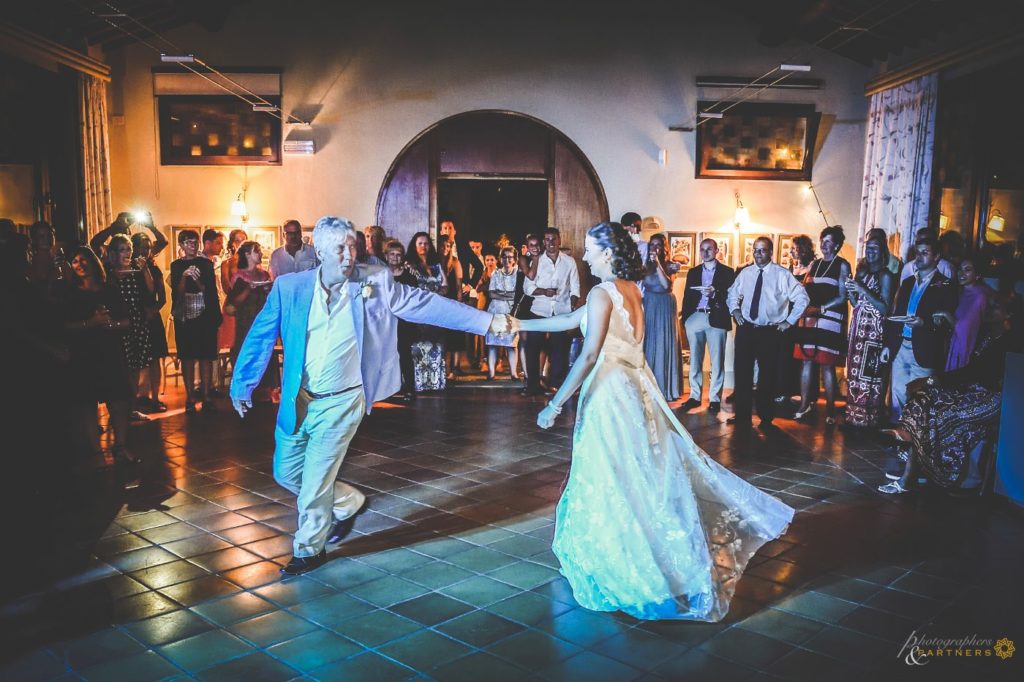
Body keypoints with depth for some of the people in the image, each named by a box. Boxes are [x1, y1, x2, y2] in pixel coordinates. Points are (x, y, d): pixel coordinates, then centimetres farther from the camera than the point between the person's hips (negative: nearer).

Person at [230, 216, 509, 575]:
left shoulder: (375, 283, -10)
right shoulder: (289, 287, -7)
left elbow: (425, 304, -9)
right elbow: (261, 337, 2)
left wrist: (488, 321, -12)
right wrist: (242, 385, 5)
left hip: (341, 403, -3)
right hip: (298, 400, 3)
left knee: (314, 481, 0)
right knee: (286, 473, 16)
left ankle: (310, 549, 26)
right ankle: (348, 502, 40)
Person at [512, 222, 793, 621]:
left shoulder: (602, 293, -15)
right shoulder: (631, 289, 11)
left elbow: (589, 356, -22)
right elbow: (571, 320, 18)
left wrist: (554, 405, -17)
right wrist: (521, 325, 22)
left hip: (610, 393, -8)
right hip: (636, 388, 8)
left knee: (611, 482, 3)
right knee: (649, 472, 17)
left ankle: (618, 573, 17)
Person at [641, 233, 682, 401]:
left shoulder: (670, 265, -1)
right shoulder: (645, 264, 6)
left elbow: (666, 284, -18)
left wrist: (657, 264, -20)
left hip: (664, 307, -3)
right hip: (648, 307, 3)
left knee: (662, 345, 0)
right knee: (647, 344, 5)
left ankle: (664, 388, 8)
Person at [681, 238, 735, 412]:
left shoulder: (727, 272, 5)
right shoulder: (693, 272, 16)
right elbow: (687, 296, 14)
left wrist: (715, 292, -19)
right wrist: (685, 319, 8)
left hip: (716, 319, -3)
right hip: (695, 318, 3)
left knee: (717, 361, 0)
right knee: (695, 360, 6)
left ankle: (715, 398, 6)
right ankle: (695, 396, 14)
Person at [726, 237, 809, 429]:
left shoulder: (782, 274, -5)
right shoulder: (745, 273, 6)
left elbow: (802, 298, -4)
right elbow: (732, 294, 22)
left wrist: (789, 321, -5)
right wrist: (735, 310, 6)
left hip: (770, 332, -3)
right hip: (746, 329, 3)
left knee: (767, 375, 6)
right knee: (742, 372, 5)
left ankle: (766, 418, 18)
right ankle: (742, 415, 16)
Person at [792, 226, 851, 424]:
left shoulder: (842, 265, 0)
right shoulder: (814, 264, 16)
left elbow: (842, 297, -7)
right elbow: (804, 290, 16)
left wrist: (821, 308, -17)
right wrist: (805, 307, -4)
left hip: (830, 321, -5)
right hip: (809, 320, 5)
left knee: (827, 365, -4)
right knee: (807, 361, 4)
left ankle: (830, 408, 4)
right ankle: (804, 404, 12)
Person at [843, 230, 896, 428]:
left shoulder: (885, 275, -5)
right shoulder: (862, 272, 15)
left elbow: (885, 308, -12)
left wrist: (863, 290, -17)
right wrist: (850, 292, -2)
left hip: (875, 330, -6)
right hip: (858, 328, 6)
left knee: (870, 373, -8)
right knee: (854, 371, 5)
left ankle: (869, 419, -2)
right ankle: (853, 415, 11)